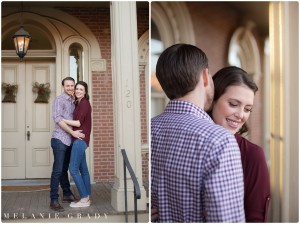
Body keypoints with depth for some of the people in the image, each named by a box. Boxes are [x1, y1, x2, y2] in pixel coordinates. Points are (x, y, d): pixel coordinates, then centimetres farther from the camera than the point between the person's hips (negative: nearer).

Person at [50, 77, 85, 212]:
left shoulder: (72, 102, 16)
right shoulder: (59, 100, -6)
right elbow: (57, 118, -16)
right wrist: (73, 132, -18)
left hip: (69, 140, 7)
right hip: (60, 139, -7)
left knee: (64, 169, 17)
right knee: (58, 170, -8)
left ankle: (67, 194, 26)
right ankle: (54, 200, -5)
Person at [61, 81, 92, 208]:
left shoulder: (84, 103, -11)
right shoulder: (78, 103, 16)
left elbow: (78, 123, -15)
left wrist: (62, 120, -9)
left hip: (80, 139, -9)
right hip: (79, 139, 9)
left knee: (73, 169, -10)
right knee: (83, 169, 10)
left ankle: (84, 199, -6)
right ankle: (87, 198, 14)